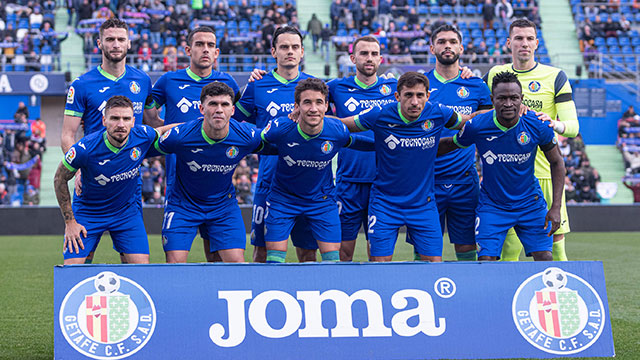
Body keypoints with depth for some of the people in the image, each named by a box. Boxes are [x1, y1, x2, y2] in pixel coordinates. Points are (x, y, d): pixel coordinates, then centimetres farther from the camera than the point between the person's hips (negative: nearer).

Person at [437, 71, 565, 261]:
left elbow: (557, 162, -1)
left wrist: (555, 208, -7)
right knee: (486, 260, -13)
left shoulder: (537, 125, -14)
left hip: (530, 202, 1)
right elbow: (450, 144, 4)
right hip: (491, 206, -1)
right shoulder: (476, 126, -17)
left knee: (545, 260, -5)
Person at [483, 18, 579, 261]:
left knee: (555, 244, -3)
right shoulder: (495, 75, 10)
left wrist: (555, 125, -25)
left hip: (545, 172, -2)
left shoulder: (555, 77, 2)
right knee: (508, 249, -1)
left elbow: (573, 126, -2)